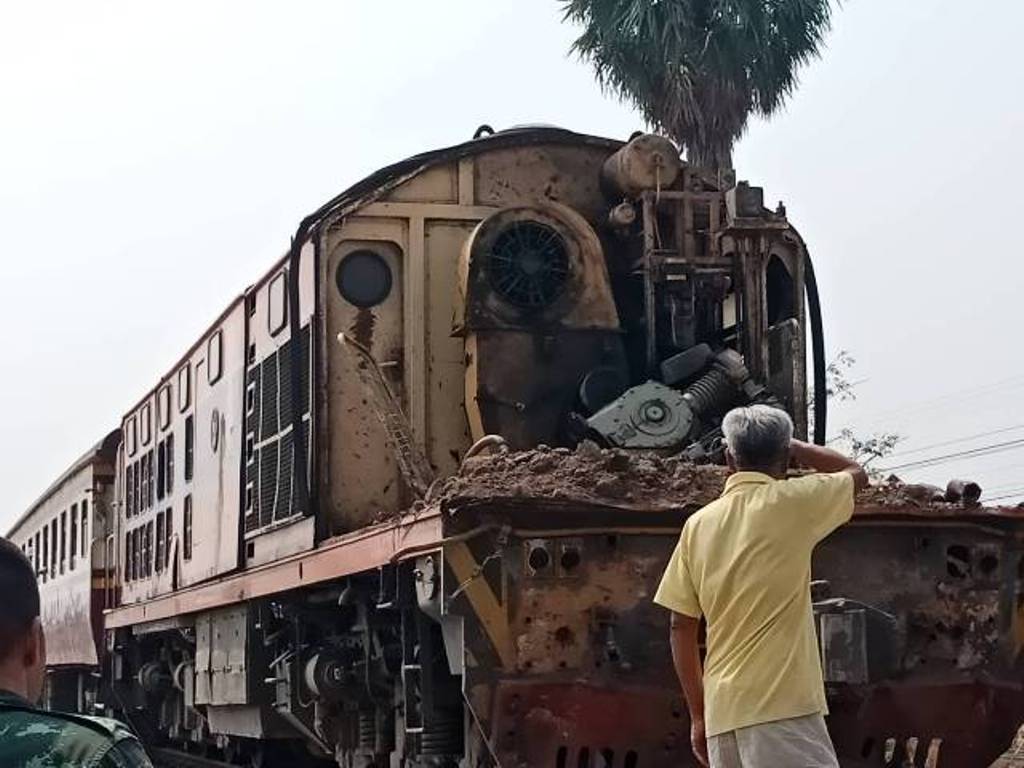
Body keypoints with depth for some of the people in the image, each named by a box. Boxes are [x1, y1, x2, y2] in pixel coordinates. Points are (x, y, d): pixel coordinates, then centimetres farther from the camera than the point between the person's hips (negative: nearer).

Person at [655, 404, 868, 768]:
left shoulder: (699, 523, 11)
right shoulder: (789, 502, 0)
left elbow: (681, 627, 12)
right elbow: (857, 473, 20)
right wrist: (790, 447, 30)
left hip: (723, 713, 5)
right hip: (782, 706, -5)